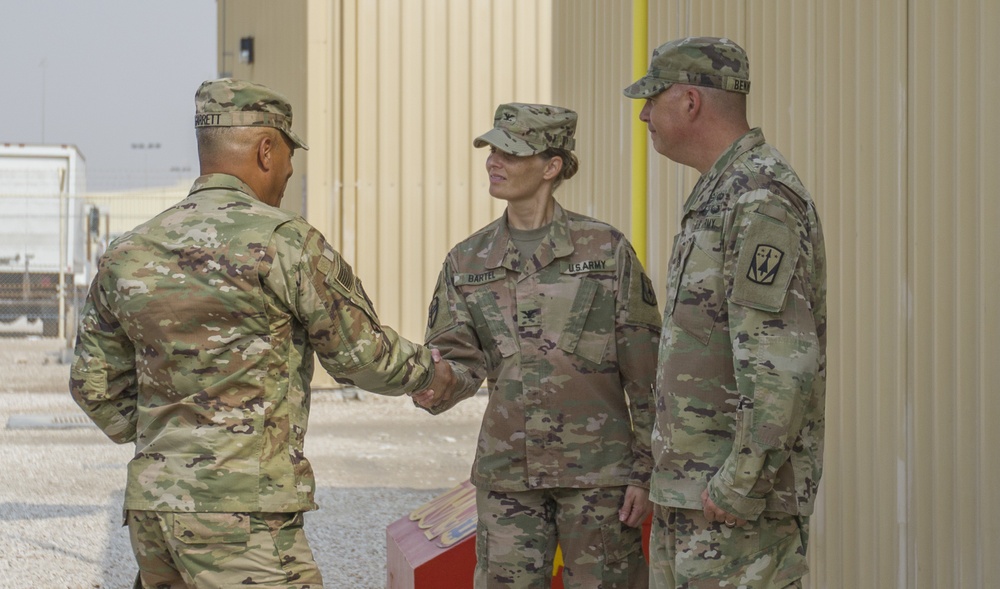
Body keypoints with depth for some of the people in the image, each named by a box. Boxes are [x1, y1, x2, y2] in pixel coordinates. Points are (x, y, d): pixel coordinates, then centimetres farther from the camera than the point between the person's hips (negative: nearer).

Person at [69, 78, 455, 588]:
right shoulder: (283, 241, -9)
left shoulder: (127, 253, 10)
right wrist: (430, 373, 19)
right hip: (241, 511, -7)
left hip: (151, 507, 7)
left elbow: (95, 384, 18)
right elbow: (362, 355, 0)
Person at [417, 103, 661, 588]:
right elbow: (459, 360, 4)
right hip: (506, 472, 3)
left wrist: (646, 472, -6)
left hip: (597, 471, -3)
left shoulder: (606, 250, -3)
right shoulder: (468, 261, 9)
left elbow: (646, 377, -2)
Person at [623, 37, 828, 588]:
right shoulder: (720, 197, 17)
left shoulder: (763, 200, -17)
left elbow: (784, 363, -24)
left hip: (742, 496, -10)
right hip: (694, 482, 10)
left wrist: (738, 487, -24)